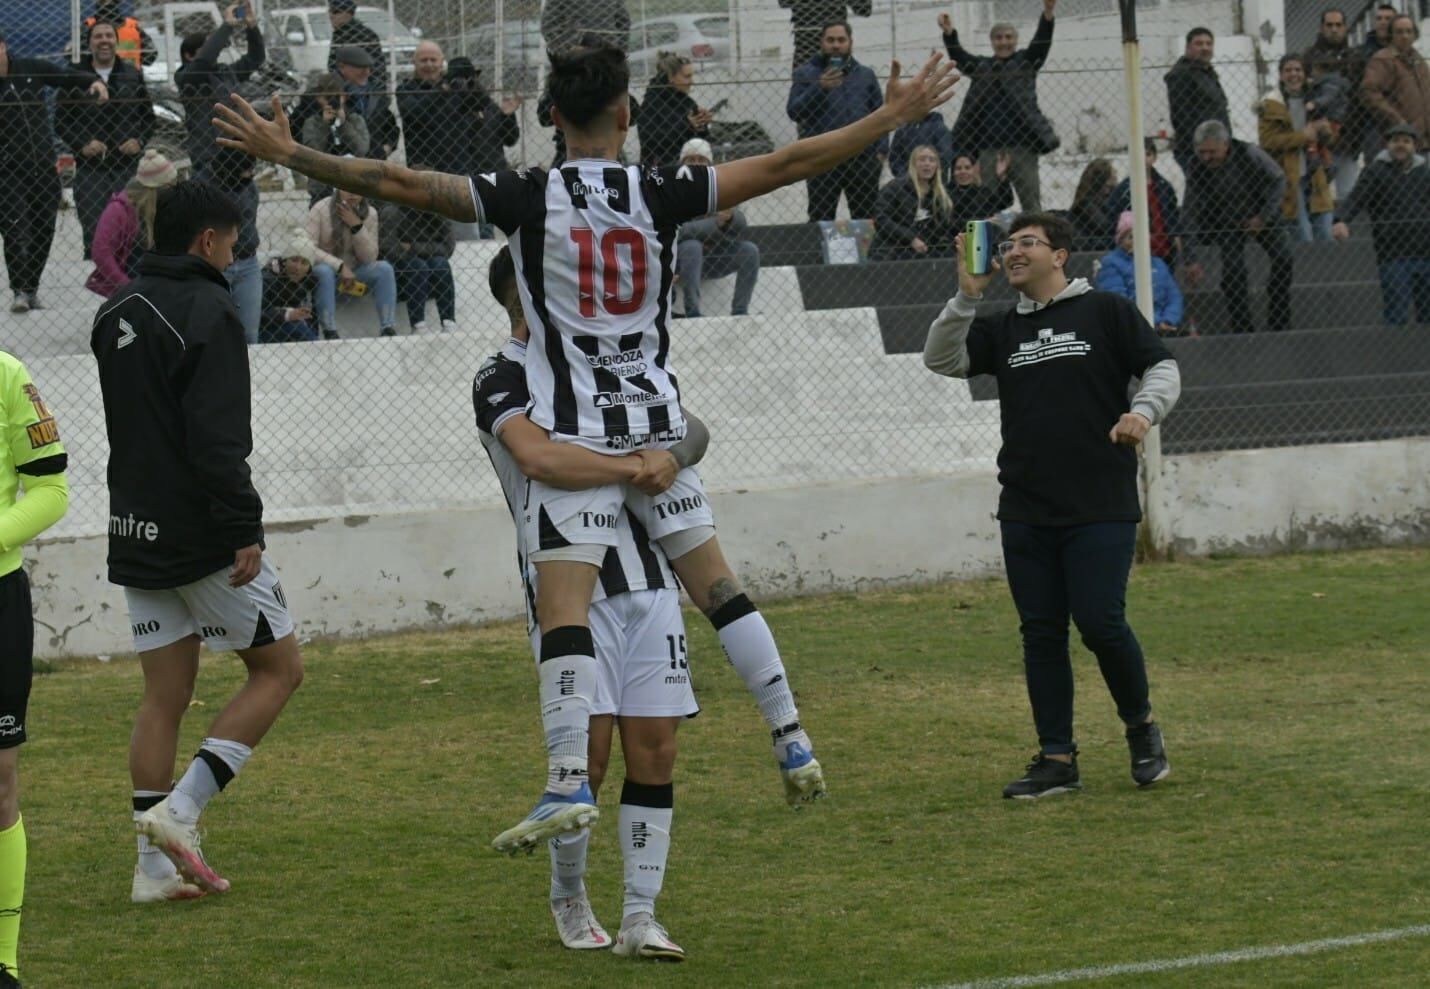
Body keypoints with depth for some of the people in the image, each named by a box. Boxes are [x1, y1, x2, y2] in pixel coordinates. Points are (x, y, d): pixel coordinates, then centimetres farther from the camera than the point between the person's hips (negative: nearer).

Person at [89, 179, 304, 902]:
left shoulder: (115, 313, 12)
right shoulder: (206, 313, -15)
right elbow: (217, 439, -23)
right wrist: (245, 530, -21)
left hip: (136, 536, 8)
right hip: (203, 538, -8)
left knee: (164, 694, 10)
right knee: (278, 667, 6)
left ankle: (155, 865, 6)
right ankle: (179, 812, -5)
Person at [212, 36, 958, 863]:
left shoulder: (530, 198, -6)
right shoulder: (661, 195, 0)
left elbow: (400, 183, -7)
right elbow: (787, 165, 2)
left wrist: (288, 154, 0)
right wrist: (894, 117, 10)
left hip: (576, 432, -3)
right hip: (658, 423, 3)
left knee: (565, 610, -9)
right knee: (718, 585, 13)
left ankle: (569, 784, -22)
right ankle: (793, 743, 14)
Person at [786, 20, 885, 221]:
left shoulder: (865, 75, 15)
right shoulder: (806, 74, 6)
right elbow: (794, 111, -5)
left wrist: (881, 150, 2)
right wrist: (820, 88, -19)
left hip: (862, 158, 3)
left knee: (867, 217, 6)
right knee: (820, 219, -5)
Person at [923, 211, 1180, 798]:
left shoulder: (1106, 312, 5)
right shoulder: (1001, 330, 15)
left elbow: (1162, 367, 2)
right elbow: (941, 360, 3)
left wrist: (1144, 410, -17)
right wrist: (967, 296, -7)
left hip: (1101, 506, -4)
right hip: (1026, 512, 5)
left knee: (1100, 623, -11)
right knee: (1040, 633, 3)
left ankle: (1141, 728, 13)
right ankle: (1057, 760, 8)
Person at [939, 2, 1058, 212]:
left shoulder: (1026, 62, 7)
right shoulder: (981, 66, 12)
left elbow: (1041, 42, -7)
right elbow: (958, 56, 0)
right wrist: (949, 33, -20)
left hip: (1022, 145, -2)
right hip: (989, 147, 2)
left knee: (1031, 201, -1)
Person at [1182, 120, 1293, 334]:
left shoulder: (1248, 154, -26)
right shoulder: (1197, 169, -23)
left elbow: (1278, 180, -11)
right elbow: (1191, 216, -19)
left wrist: (1263, 216, -19)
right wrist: (1192, 259, -24)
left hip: (1261, 216, 0)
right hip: (1226, 225, 0)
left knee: (1282, 260, -11)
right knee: (1233, 272, -17)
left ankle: (1279, 325, 1)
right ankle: (1242, 330, -7)